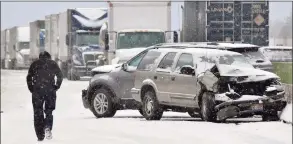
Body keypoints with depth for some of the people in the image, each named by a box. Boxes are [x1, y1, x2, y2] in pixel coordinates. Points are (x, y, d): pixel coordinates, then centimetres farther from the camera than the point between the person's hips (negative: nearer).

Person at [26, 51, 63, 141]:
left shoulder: (35, 64, 12)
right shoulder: (53, 64, 11)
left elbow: (29, 77, 3)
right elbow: (60, 76, 1)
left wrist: (31, 89, 8)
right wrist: (56, 86, 8)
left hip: (37, 90, 0)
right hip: (50, 90, 0)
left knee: (38, 113, 6)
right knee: (49, 111, 12)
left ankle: (40, 135, 1)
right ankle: (48, 127, -14)